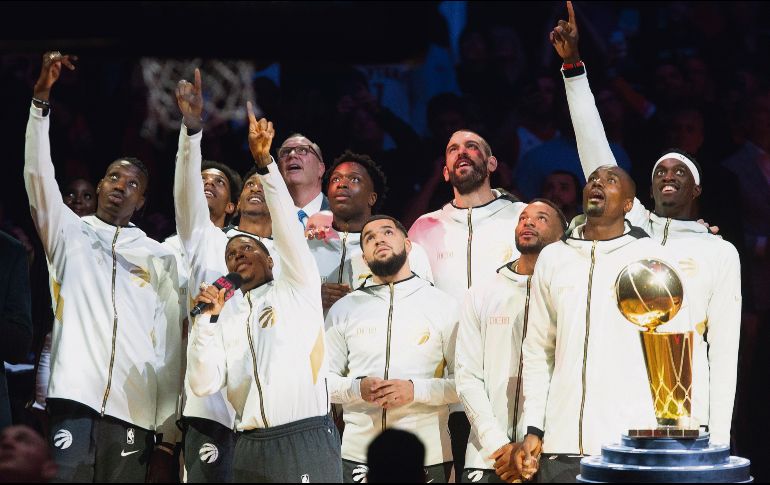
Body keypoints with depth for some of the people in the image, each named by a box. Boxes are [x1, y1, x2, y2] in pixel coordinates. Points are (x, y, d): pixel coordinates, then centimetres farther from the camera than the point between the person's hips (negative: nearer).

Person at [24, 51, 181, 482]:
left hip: (134, 412, 1)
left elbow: (170, 343, 13)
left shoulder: (160, 258, 18)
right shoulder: (70, 233, 17)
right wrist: (41, 99, -11)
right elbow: (38, 175, 1)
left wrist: (168, 431, 5)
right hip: (74, 400, -1)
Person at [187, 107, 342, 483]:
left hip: (305, 441, -4)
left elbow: (287, 225, -3)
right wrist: (207, 319, -3)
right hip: (250, 449, 4)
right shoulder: (226, 316, 18)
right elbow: (203, 384, 6)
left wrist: (264, 163, -12)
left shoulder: (297, 290, 11)